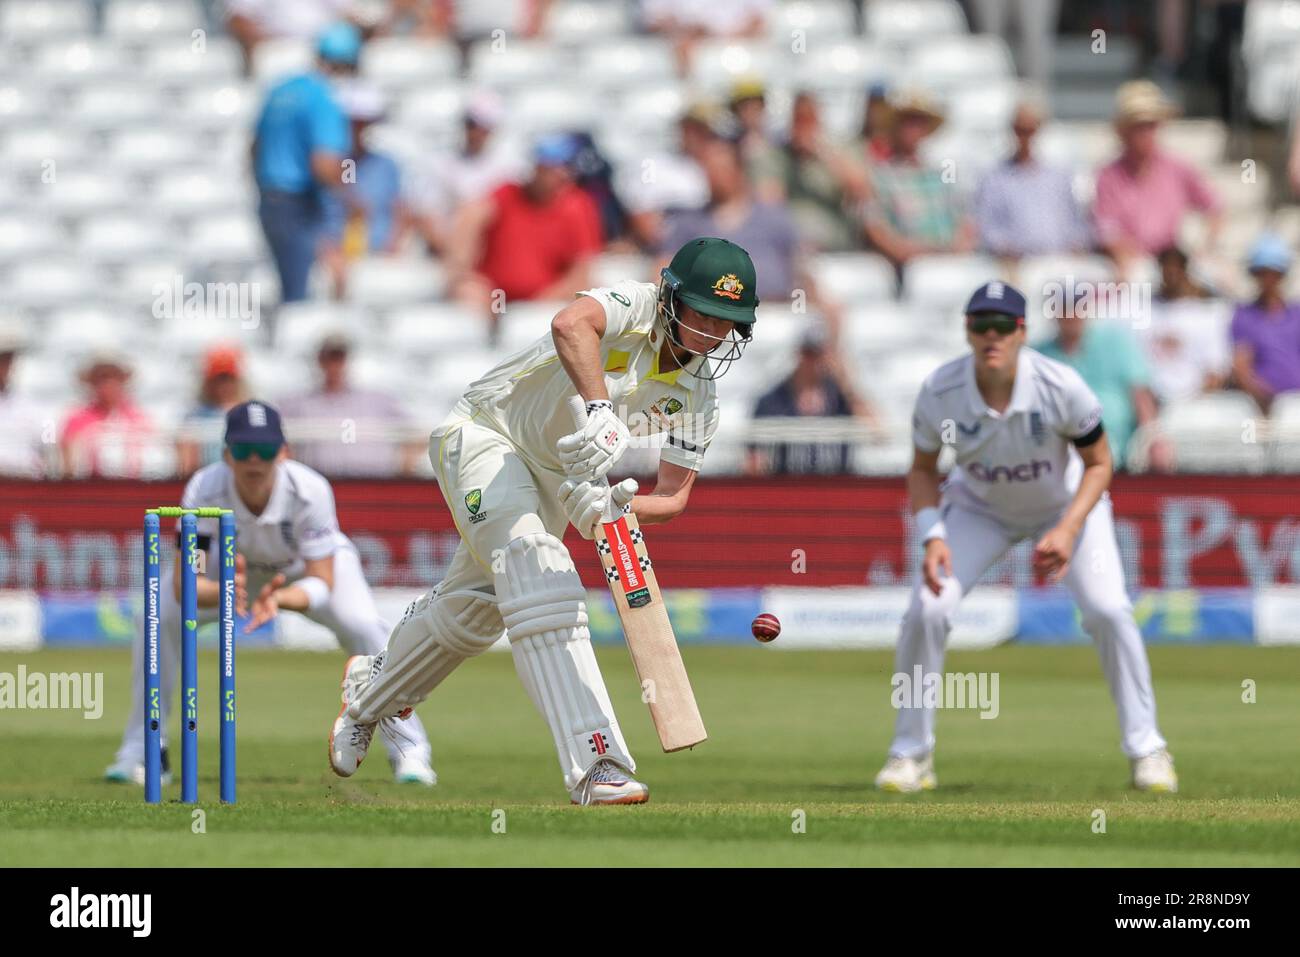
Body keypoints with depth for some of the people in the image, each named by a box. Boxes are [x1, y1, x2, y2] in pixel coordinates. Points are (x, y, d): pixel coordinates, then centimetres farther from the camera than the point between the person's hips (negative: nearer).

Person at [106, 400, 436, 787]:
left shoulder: (310, 490, -37)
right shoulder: (204, 490, -36)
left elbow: (322, 584, -34)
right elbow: (183, 584, -37)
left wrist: (280, 600, -56)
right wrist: (224, 593, -60)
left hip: (308, 567, -1)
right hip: (234, 564, 1)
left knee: (362, 625, -26)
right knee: (159, 620, -21)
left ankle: (408, 749, -9)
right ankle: (140, 748, -3)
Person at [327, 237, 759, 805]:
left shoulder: (698, 395, -6)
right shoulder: (633, 308, -26)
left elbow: (674, 497, -7)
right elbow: (571, 324, -49)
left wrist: (615, 506, -29)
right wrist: (599, 410, -62)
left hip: (557, 476, 8)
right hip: (486, 434, -8)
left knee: (475, 612, 18)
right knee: (542, 582, -26)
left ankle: (369, 696, 46)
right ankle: (595, 766, -36)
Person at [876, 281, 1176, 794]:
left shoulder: (1061, 387, -31)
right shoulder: (939, 392, -26)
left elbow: (1098, 464, -16)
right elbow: (922, 471, -8)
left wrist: (1068, 530, -30)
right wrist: (933, 536, -24)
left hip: (1067, 503, -1)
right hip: (980, 509, 1)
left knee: (1108, 611, -20)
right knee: (926, 610, -16)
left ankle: (1145, 748, -4)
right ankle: (911, 753, 2)